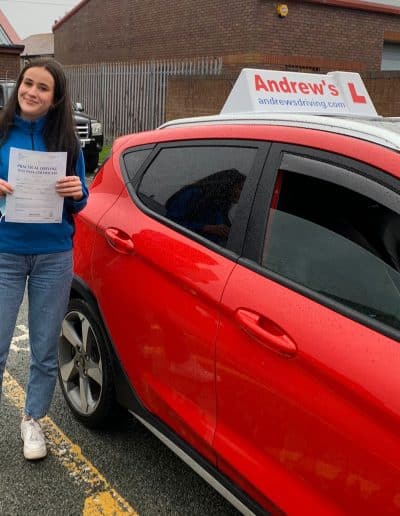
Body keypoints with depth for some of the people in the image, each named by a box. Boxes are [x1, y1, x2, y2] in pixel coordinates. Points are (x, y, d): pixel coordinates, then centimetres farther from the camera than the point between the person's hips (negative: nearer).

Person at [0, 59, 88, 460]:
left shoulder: (66, 140, 1)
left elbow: (77, 204, 5)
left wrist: (77, 192, -17)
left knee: (45, 349, 11)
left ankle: (32, 420, 31)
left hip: (54, 256, 1)